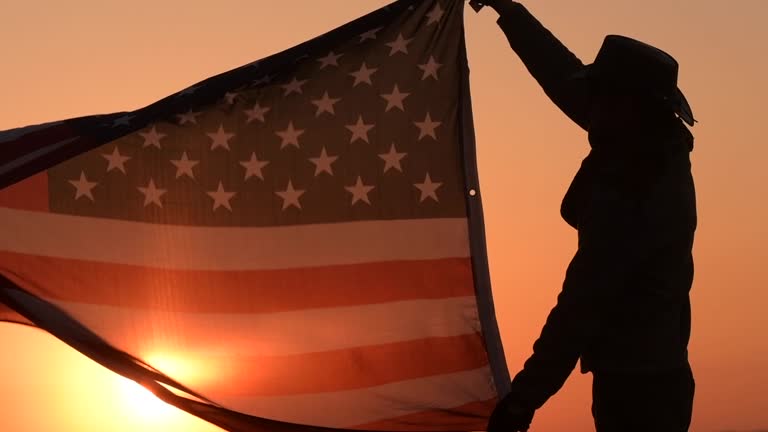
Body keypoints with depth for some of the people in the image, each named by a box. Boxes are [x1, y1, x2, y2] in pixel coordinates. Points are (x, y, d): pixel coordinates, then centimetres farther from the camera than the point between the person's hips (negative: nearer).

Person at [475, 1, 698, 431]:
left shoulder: (630, 195, -25)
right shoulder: (653, 151, 2)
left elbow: (581, 305, -23)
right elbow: (568, 78, 13)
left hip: (634, 384, -10)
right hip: (653, 372, 10)